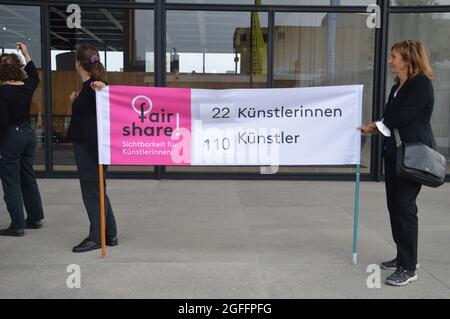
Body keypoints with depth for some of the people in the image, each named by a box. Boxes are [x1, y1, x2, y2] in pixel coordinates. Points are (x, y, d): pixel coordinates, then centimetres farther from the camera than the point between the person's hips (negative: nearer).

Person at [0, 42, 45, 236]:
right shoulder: (27, 86, 3)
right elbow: (35, 77, 27)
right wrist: (26, 54, 32)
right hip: (29, 133, 7)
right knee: (28, 178, 17)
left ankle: (17, 226, 7)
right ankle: (35, 218, 26)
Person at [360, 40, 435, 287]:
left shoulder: (421, 84, -10)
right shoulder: (398, 86, 16)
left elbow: (401, 116, -18)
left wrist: (375, 126, -5)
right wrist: (375, 128, -3)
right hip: (395, 152, 9)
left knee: (404, 205, -8)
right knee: (394, 205, 12)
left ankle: (408, 268, 1)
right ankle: (405, 257, 26)